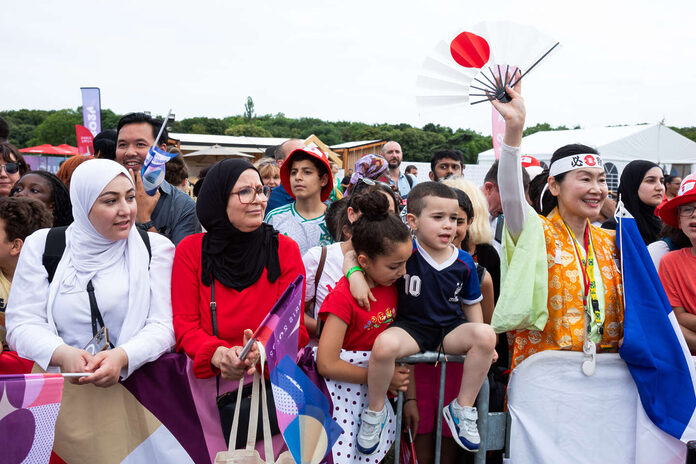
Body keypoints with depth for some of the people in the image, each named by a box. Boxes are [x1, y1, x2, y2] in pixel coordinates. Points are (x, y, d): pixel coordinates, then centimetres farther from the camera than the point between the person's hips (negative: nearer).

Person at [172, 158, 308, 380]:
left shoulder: (286, 249, 2)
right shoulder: (190, 249, 2)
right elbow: (185, 324, -1)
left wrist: (261, 352, -23)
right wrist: (219, 354, -22)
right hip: (206, 374, 1)